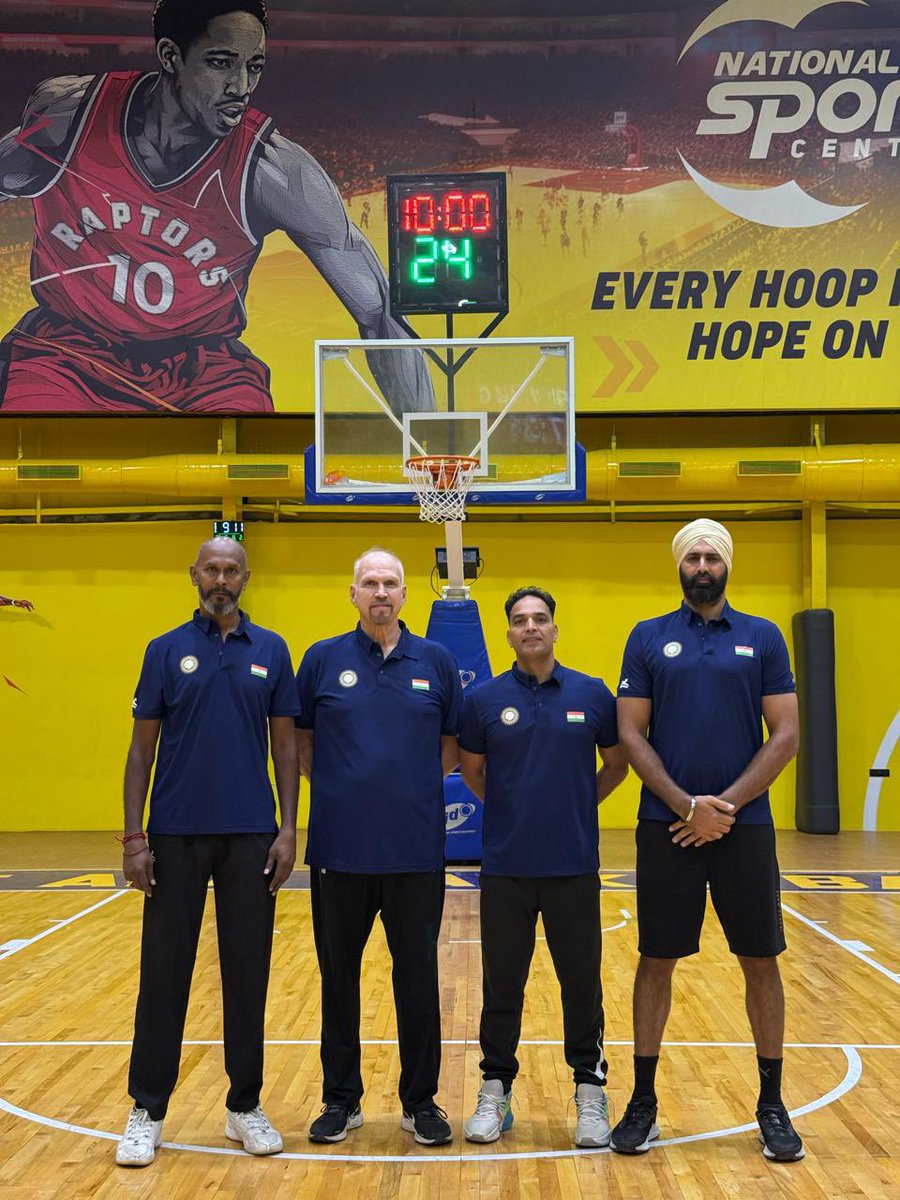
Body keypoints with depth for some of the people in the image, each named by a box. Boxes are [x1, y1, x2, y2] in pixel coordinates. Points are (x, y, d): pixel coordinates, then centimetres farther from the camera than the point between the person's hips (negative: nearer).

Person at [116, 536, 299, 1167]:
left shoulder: (271, 651, 5)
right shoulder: (166, 651, 3)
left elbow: (285, 744, 6)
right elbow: (142, 747, 2)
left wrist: (288, 829, -2)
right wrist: (134, 836, -5)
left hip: (250, 836, 1)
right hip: (176, 836, -1)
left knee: (247, 972, 7)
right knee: (164, 973, 5)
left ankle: (246, 1105, 20)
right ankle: (147, 1110, 17)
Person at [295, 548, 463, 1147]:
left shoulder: (437, 661, 4)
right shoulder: (323, 659, 3)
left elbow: (452, 743, 10)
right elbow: (301, 739, 8)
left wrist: (415, 785, 0)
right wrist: (335, 787, 0)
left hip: (416, 849, 0)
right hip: (340, 849, 0)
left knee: (418, 975, 7)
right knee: (339, 975, 10)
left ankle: (421, 1100, 21)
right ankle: (342, 1098, 24)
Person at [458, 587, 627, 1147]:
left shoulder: (593, 694, 1)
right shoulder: (483, 699, 0)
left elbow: (616, 765, 12)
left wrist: (574, 805, 7)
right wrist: (513, 810, 9)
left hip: (575, 864, 0)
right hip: (505, 866, 0)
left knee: (582, 980, 7)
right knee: (502, 983, 8)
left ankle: (591, 1091, 21)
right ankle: (497, 1090, 23)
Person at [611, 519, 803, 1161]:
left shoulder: (763, 637, 4)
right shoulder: (648, 638, 4)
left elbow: (787, 734, -1)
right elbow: (631, 734, 0)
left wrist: (727, 805, -10)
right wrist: (686, 805, -12)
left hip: (746, 825, 0)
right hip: (667, 826, 0)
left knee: (761, 961, 6)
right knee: (657, 960, 6)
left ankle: (772, 1104, 20)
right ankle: (643, 1101, 18)